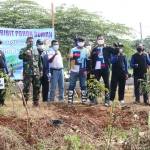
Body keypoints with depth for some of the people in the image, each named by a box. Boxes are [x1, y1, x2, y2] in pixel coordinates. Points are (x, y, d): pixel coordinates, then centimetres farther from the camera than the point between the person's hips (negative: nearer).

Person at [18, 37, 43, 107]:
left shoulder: (36, 51, 17)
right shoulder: (23, 50, 2)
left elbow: (40, 62, 19)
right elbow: (20, 56, -19)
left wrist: (41, 71, 13)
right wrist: (25, 53, -39)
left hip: (36, 73, 5)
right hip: (27, 73, -5)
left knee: (37, 87, 6)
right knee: (26, 88, -6)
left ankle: (36, 101, 14)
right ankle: (25, 102, -2)